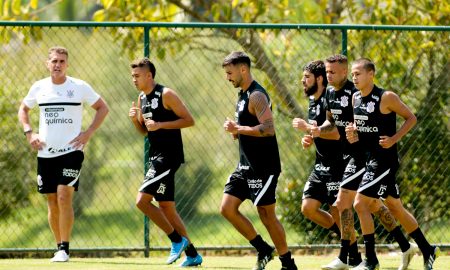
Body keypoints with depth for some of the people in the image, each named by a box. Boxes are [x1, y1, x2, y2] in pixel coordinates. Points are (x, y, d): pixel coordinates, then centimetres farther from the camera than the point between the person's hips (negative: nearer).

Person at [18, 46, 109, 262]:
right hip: (46, 153, 3)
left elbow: (102, 108, 7)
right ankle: (59, 246, 17)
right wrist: (29, 133, 6)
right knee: (52, 201, 5)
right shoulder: (39, 88, 6)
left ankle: (64, 248, -13)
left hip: (71, 150, -3)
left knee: (64, 197, -15)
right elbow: (23, 109, 22)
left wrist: (89, 133, -4)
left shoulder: (80, 87, -2)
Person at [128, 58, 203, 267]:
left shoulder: (166, 95, -12)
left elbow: (189, 120, -14)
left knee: (142, 200, -15)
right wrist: (135, 119, 1)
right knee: (166, 207, 10)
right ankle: (192, 255, 16)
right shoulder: (142, 98, 14)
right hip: (156, 157, 9)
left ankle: (177, 240, -4)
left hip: (169, 156, -9)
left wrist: (160, 125, -21)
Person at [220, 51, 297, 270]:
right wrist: (237, 132, 7)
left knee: (266, 215, -4)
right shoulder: (243, 95, 15)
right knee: (227, 208, 2)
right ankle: (263, 250, 13)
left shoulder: (256, 96, -16)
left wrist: (238, 129, -21)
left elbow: (268, 129, -27)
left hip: (263, 168, -10)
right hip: (245, 166, 10)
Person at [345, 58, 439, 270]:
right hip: (368, 159, 8)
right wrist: (352, 135, -3)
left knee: (360, 203, -14)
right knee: (396, 208, 15)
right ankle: (427, 250, 28)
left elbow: (411, 118, -6)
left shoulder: (387, 98, -14)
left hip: (384, 160, -8)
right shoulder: (355, 98, 7)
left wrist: (393, 139, -16)